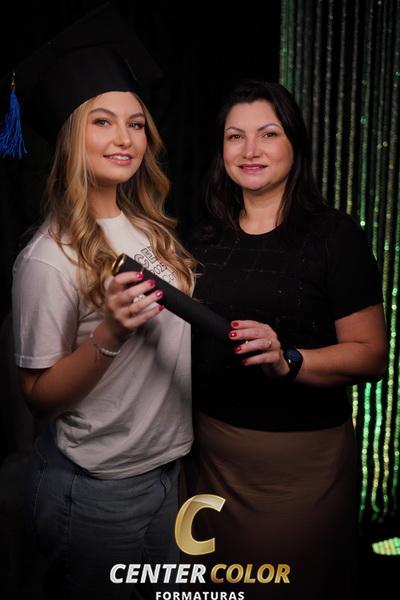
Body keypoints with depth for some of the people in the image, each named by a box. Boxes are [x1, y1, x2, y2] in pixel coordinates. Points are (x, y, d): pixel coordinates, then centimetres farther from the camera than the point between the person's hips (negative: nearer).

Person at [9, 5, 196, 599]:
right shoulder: (48, 259, -19)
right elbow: (38, 393, -15)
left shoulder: (147, 227, 1)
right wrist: (110, 333, -29)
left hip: (168, 468, 7)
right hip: (94, 493, -6)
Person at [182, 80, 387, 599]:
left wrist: (288, 361, -27)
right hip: (211, 447, 5)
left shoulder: (334, 234, -9)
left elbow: (371, 355, -12)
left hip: (302, 453, -4)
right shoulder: (208, 239, 7)